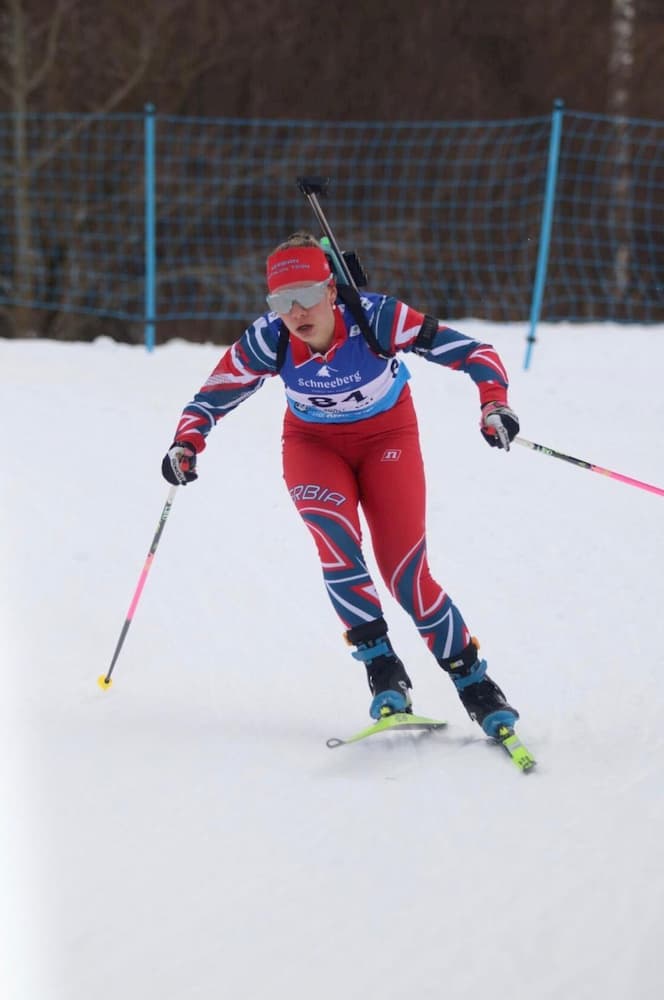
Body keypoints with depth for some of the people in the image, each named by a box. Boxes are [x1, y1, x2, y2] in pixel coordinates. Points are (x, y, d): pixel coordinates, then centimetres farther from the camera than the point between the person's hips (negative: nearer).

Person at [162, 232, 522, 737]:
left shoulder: (377, 317, -31)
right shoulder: (267, 341, -25)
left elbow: (473, 352, -27)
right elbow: (213, 397, -12)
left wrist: (495, 404, -44)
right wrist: (187, 443, -31)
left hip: (387, 435, -1)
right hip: (314, 441, 1)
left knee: (405, 571, -12)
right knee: (333, 533, -29)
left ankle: (475, 682, 4)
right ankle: (382, 667, -21)